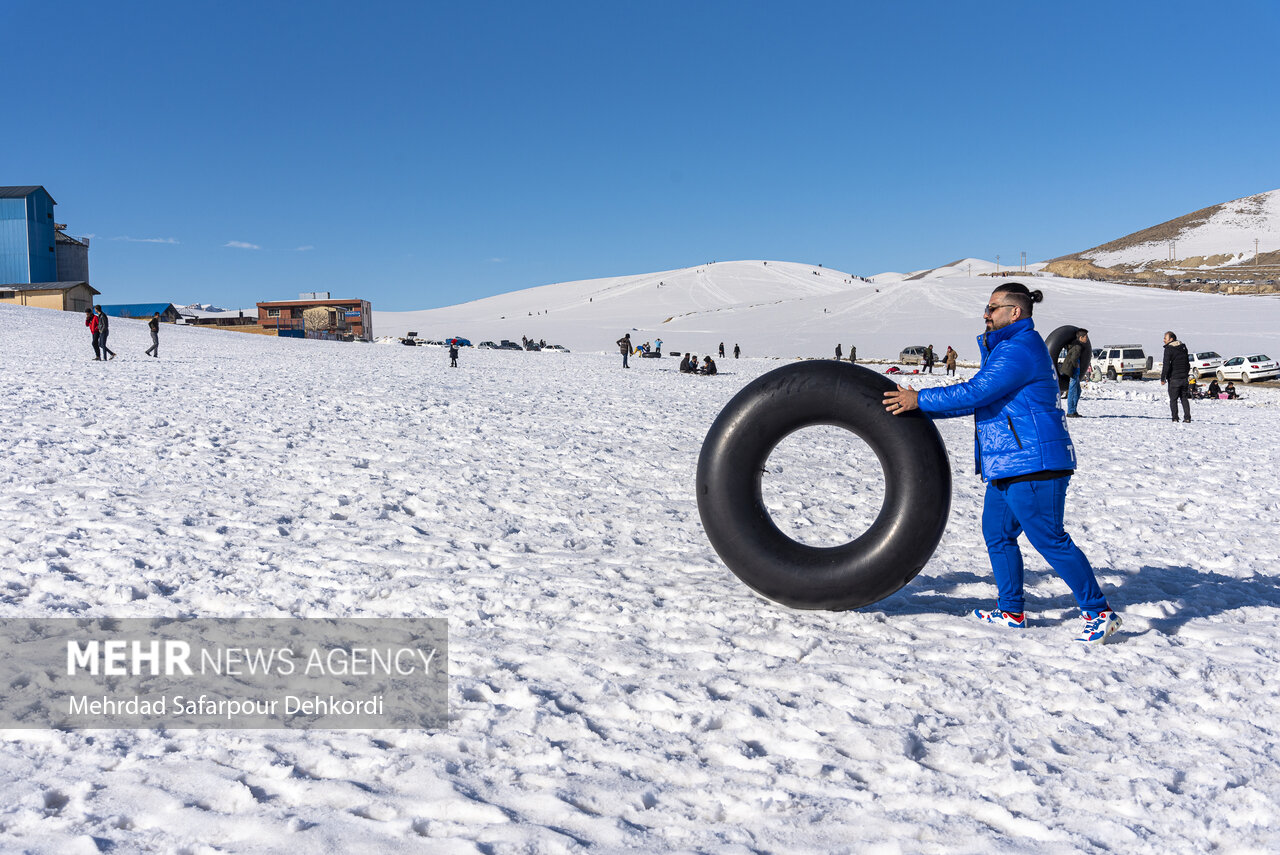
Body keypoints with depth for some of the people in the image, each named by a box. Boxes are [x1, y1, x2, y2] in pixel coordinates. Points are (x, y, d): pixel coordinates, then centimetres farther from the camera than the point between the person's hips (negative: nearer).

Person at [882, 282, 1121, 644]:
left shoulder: (1020, 350, -16)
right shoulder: (1007, 348, 20)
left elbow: (976, 392, -23)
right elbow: (980, 396, 22)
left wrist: (920, 400, -17)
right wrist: (923, 409, 19)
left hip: (1032, 464, -11)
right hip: (1008, 466, 11)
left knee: (1050, 540, -6)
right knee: (997, 533, 15)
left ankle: (1100, 613, 4)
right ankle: (1012, 612, 24)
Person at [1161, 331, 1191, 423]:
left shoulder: (1169, 349, -12)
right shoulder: (1183, 347, 11)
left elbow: (1166, 365, -18)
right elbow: (1188, 363, 19)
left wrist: (1162, 378, -13)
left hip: (1174, 378, -6)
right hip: (1184, 377, 6)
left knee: (1173, 399, 2)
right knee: (1184, 398, 12)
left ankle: (1175, 418, -1)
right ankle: (1187, 417, 8)